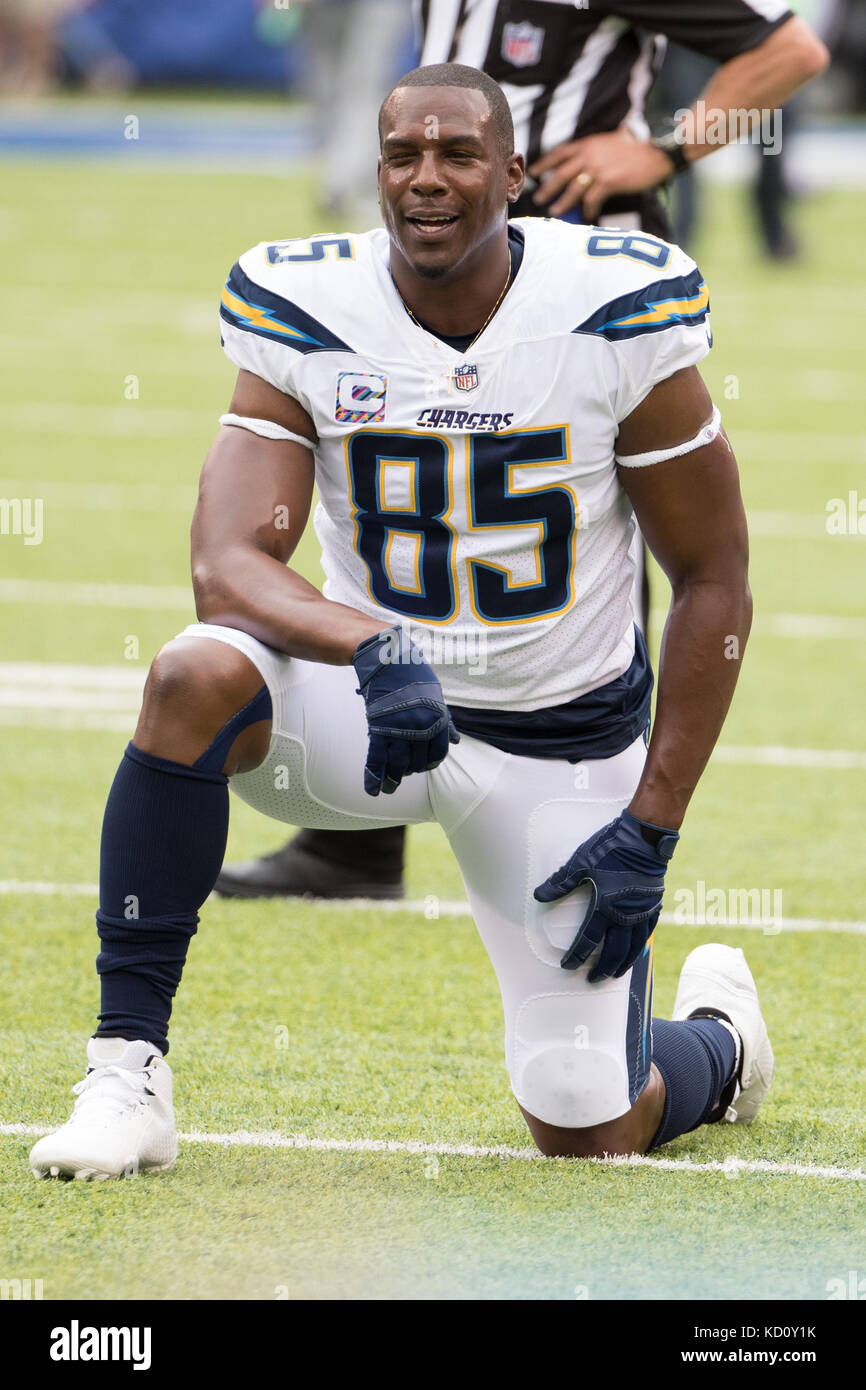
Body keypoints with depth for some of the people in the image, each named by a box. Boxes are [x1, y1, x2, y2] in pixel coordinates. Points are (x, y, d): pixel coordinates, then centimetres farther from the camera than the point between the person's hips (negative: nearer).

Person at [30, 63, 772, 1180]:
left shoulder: (619, 314, -15)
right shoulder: (304, 317, -11)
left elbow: (713, 585, -7)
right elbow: (227, 566, -20)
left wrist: (652, 828, -11)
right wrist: (376, 650, -41)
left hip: (564, 744, -1)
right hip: (372, 704, 1)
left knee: (588, 1135, -3)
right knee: (196, 678, -33)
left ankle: (718, 1037, 35)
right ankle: (126, 1074, -26)